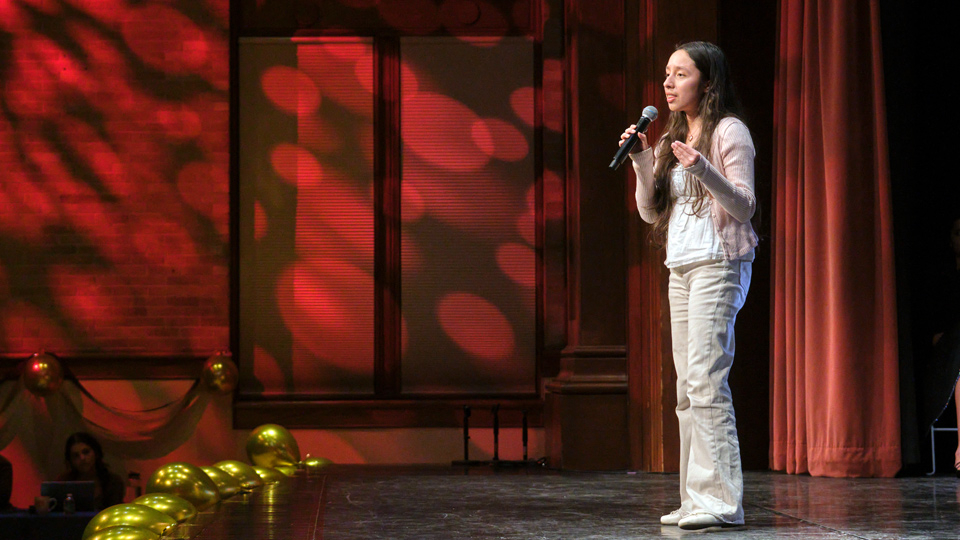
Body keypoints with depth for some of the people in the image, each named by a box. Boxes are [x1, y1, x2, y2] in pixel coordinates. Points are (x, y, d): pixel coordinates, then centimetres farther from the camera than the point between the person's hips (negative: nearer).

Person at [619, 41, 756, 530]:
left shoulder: (729, 131, -4)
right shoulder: (671, 140, 19)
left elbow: (745, 207, -12)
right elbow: (650, 211, 17)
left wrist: (704, 171, -27)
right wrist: (641, 162, 3)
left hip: (719, 264, -8)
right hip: (681, 269, 8)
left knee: (705, 378, -16)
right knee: (688, 388, 6)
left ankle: (720, 500, -17)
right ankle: (695, 499, 7)